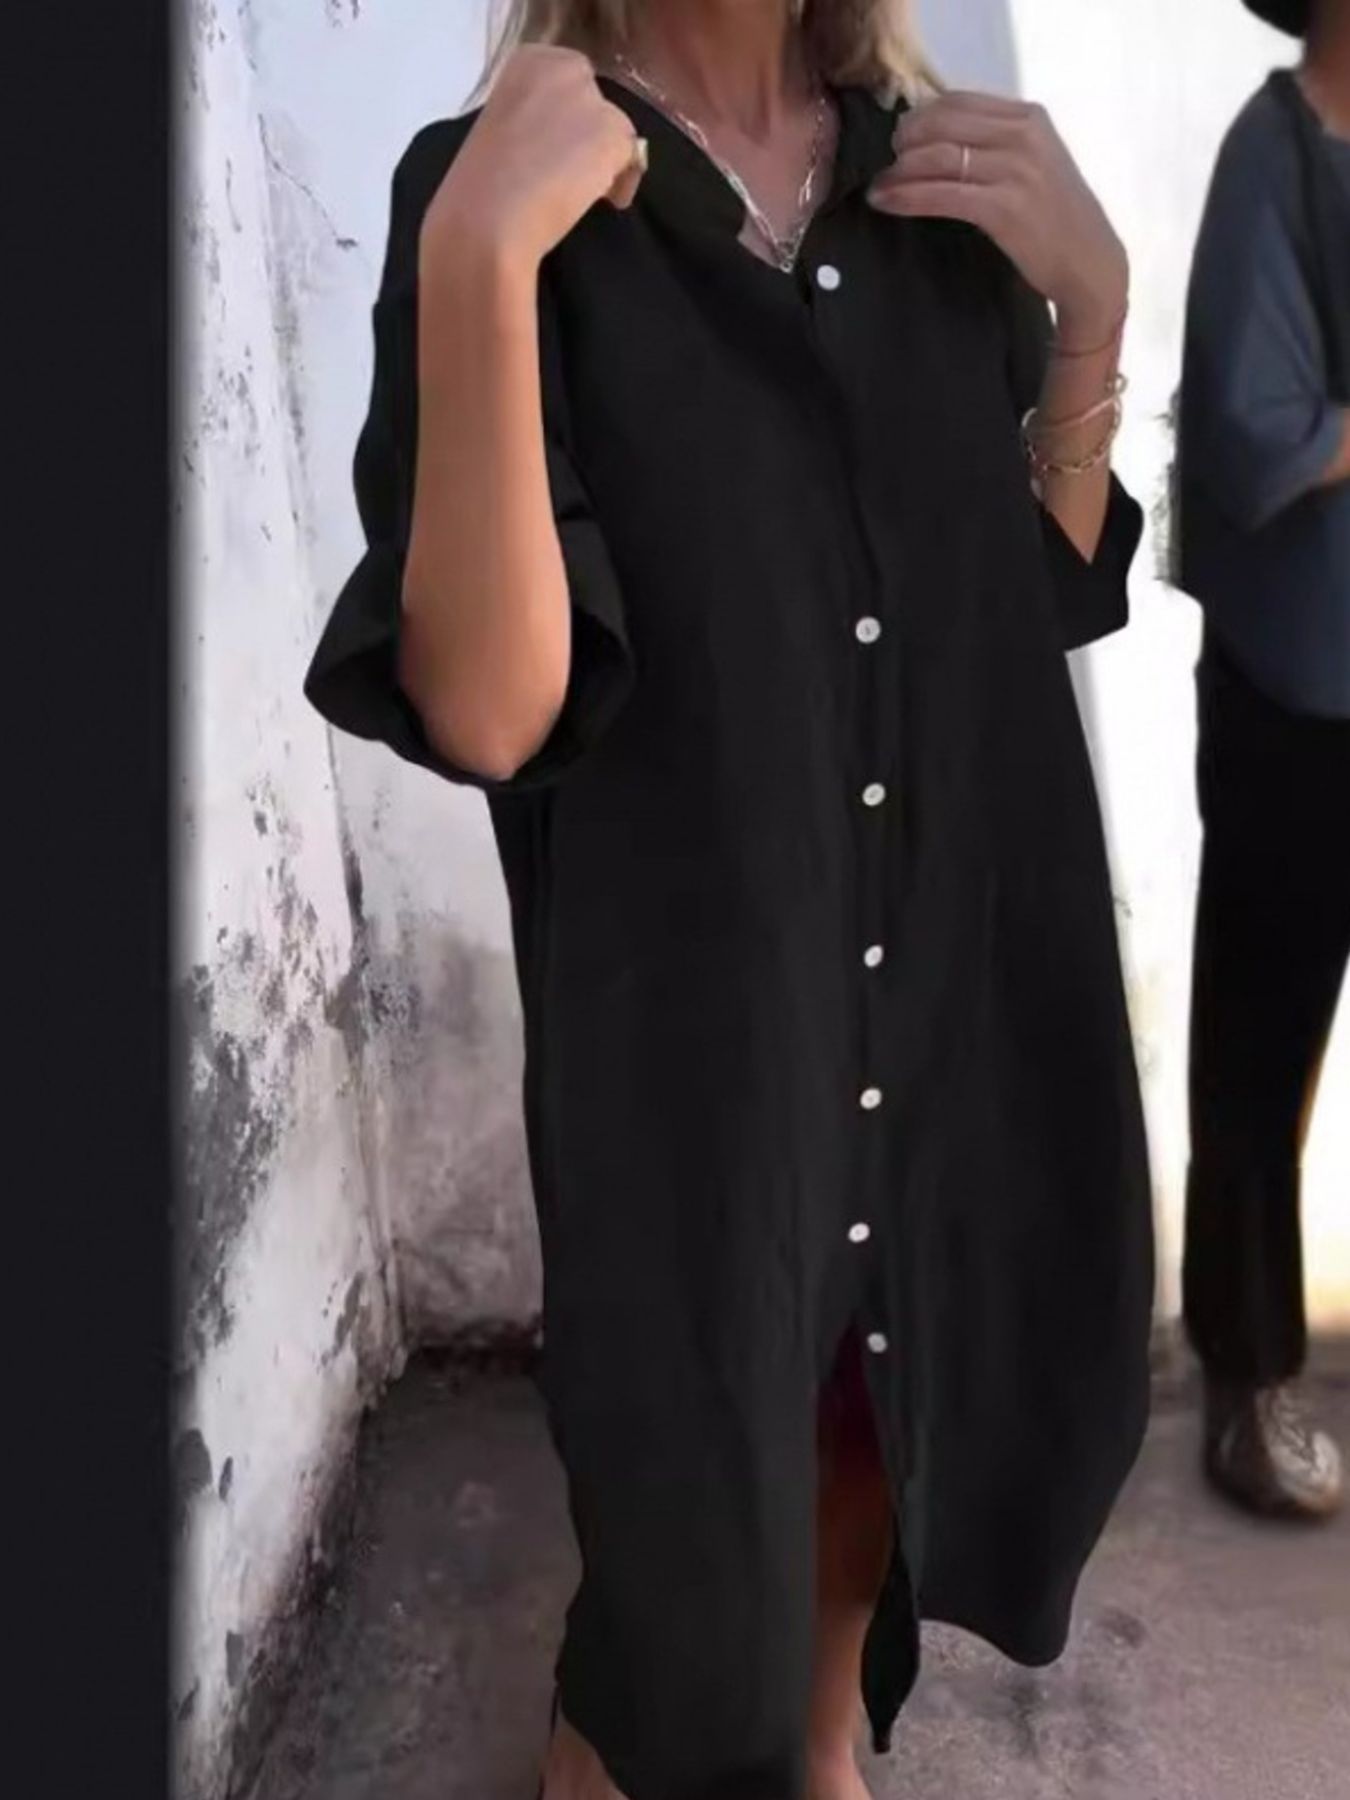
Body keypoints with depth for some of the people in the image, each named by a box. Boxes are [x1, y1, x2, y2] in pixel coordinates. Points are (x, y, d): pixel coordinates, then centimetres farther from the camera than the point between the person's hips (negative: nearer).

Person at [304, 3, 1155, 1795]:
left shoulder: (949, 178, 5)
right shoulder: (492, 193, -10)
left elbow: (1049, 588, 10)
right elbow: (484, 706, -20)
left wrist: (1090, 296, -2)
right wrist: (475, 265, -27)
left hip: (971, 985, 6)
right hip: (692, 1022, -5)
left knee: (903, 1418, 24)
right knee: (694, 1493, 14)